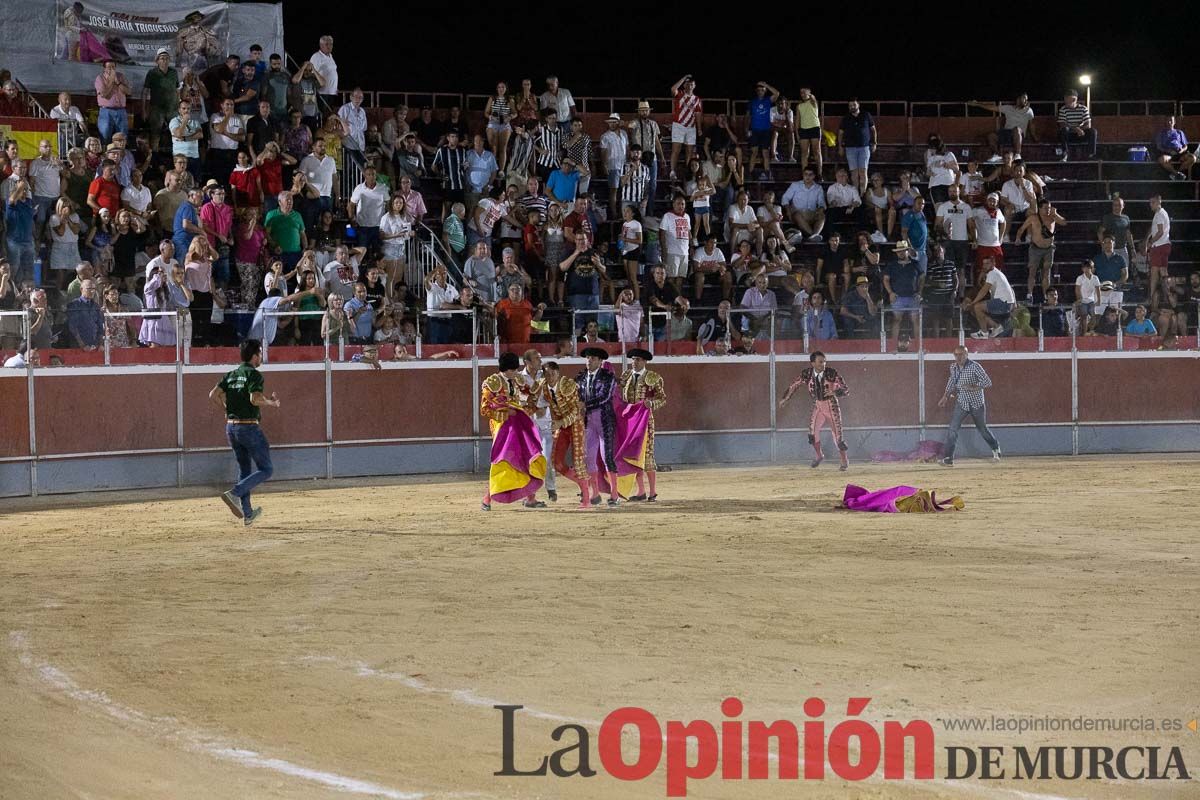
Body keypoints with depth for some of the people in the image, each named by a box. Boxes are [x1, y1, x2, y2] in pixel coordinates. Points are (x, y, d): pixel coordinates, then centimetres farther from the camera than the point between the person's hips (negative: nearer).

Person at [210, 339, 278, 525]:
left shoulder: (231, 375, 10)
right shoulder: (254, 374, -11)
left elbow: (213, 395, 3)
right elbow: (255, 399, -25)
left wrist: (227, 410, 15)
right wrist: (272, 402, -7)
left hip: (231, 427, 8)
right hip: (249, 427, -8)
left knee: (244, 469, 18)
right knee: (266, 469, 1)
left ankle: (247, 513, 19)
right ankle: (234, 494, -17)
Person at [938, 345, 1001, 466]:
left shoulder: (974, 366, -18)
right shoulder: (953, 367, 0)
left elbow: (987, 382, -20)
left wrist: (974, 387, -33)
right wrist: (945, 396, 12)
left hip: (976, 403, -4)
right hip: (961, 402, 4)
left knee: (982, 429, 12)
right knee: (953, 429, -10)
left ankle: (996, 449, 38)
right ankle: (948, 458, -10)